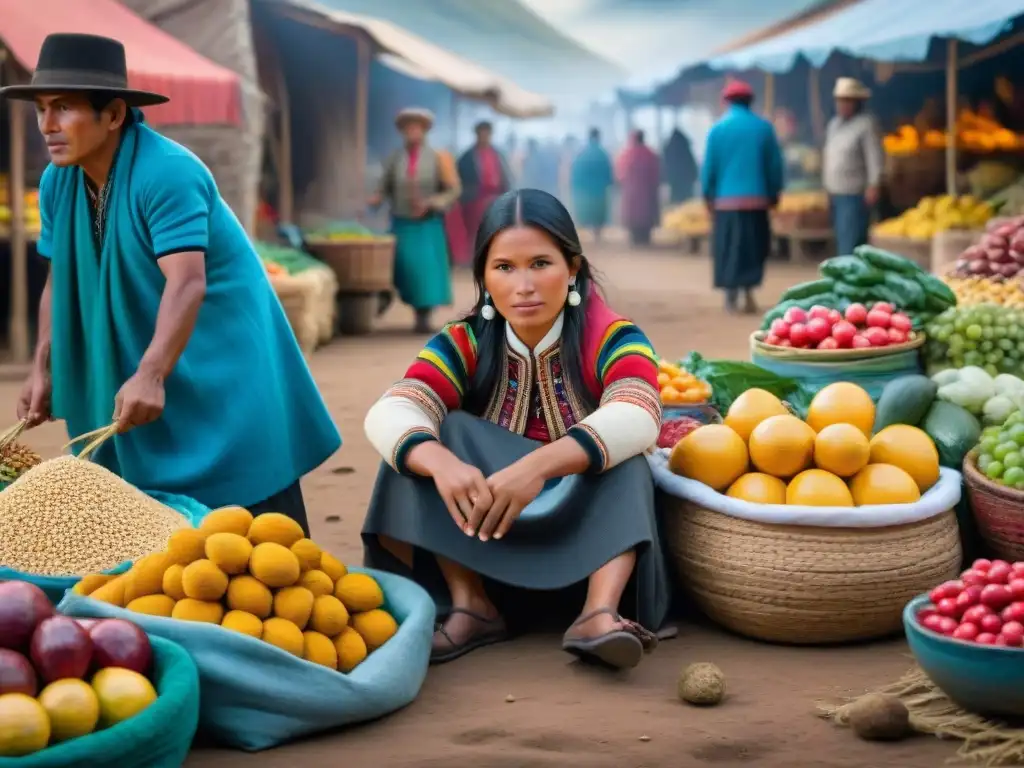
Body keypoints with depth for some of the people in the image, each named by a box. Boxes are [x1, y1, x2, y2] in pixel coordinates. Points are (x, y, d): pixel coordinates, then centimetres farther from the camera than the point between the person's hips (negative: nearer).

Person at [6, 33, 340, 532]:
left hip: (221, 366, -7)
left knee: (251, 520, -6)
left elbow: (187, 284, -34)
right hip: (123, 366, 7)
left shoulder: (166, 173, -25)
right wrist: (44, 370, -1)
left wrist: (150, 376, -45)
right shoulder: (57, 182, -1)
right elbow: (60, 281, 8)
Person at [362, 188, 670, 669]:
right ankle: (471, 604, -25)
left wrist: (538, 465, -52)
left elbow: (635, 418, -35)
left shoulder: (612, 340, -13)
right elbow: (389, 414, -25)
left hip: (590, 530, -2)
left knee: (617, 452, -28)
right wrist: (441, 462, -48)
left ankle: (601, 611, -42)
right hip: (482, 545, 2)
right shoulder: (463, 346, -7)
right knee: (431, 436, -19)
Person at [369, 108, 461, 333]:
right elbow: (385, 188, 8)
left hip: (428, 225, -1)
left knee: (427, 268, -8)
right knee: (407, 267, -2)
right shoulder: (394, 159, 4)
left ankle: (425, 317, -1)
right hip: (401, 224, 2)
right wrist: (376, 199, -14)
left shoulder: (438, 158, -1)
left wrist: (429, 204, -14)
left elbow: (454, 190, -2)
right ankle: (418, 314, 9)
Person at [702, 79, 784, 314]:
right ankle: (748, 294, -2)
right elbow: (775, 164, 3)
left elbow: (709, 167, -1)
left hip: (726, 200, -1)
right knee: (754, 249, 10)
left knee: (728, 250, 5)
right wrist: (774, 193, 12)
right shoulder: (763, 127, 2)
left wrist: (708, 195, 9)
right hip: (757, 199, 1)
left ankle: (731, 299, 3)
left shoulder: (718, 129, -1)